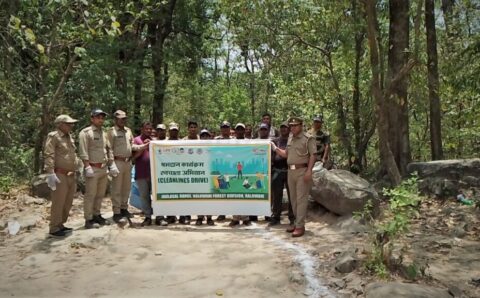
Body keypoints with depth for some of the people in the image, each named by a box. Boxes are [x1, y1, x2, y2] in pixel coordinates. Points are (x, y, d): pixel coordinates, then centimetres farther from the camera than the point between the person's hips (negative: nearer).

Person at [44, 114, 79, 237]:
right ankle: (54, 229, 7)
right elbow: (48, 155, -17)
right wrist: (50, 174, -25)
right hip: (60, 176, -8)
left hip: (71, 176, 8)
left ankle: (60, 225, 24)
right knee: (58, 203, -3)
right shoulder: (53, 136, -9)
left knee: (67, 203, 13)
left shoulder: (69, 137, 15)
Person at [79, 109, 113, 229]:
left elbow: (108, 150, 20)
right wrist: (87, 167, -21)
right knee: (90, 195, -2)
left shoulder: (104, 133, 16)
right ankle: (89, 219, 5)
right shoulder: (85, 132, -7)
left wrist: (112, 164, 11)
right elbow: (83, 152, -15)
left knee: (100, 194, 13)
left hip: (104, 168, 7)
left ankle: (96, 215, 25)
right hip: (93, 168, -7)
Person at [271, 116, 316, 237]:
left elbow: (313, 155, -12)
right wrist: (275, 148, 11)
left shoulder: (308, 138, -6)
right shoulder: (290, 138, 16)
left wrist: (309, 171, -20)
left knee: (301, 199, -6)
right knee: (293, 199, 11)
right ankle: (297, 222, 22)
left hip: (302, 171, -7)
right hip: (291, 171, 7)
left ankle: (300, 226, -3)